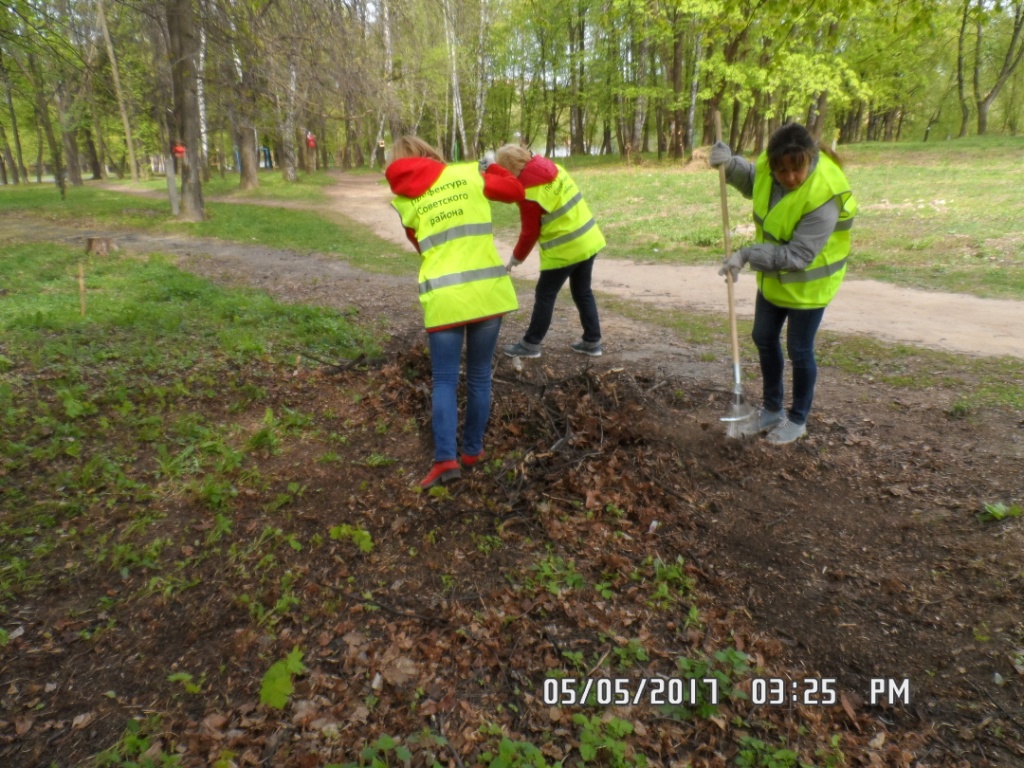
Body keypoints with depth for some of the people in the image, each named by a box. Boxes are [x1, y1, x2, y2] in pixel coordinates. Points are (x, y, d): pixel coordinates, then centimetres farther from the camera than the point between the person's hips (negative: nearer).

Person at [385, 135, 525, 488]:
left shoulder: (405, 201, 9)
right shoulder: (467, 175, 7)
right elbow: (515, 190, 18)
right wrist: (490, 169, 35)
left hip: (443, 298, 0)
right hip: (486, 292, 1)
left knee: (445, 381, 7)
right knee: (479, 377, 13)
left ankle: (445, 459, -5)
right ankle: (473, 449, 23)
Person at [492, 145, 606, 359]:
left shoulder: (529, 190, -19)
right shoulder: (552, 167, 1)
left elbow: (530, 232, -11)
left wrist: (516, 258, 3)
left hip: (564, 249, -8)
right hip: (588, 239, 8)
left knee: (545, 295, 5)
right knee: (582, 292, 17)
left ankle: (531, 344, 16)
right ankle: (592, 341, 24)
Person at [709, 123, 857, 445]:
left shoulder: (823, 195, -33)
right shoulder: (769, 165, -14)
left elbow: (797, 256, -33)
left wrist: (748, 255, -37)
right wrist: (730, 163, -8)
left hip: (807, 282, -7)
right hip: (773, 278, 7)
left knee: (799, 351, 6)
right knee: (764, 339, 17)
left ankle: (798, 420, 27)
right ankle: (772, 408, 37)